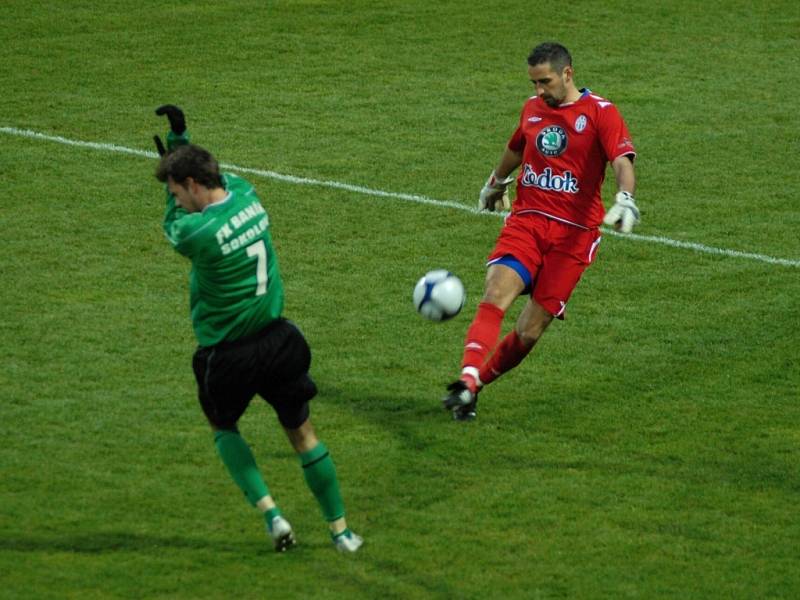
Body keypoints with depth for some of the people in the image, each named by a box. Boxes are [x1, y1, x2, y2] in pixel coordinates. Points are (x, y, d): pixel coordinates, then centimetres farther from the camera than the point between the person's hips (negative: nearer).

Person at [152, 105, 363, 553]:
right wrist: (180, 138, 17)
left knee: (223, 429, 22)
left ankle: (270, 511, 5)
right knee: (302, 434, 17)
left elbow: (173, 226, 3)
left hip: (226, 355, -5)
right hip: (278, 341, 5)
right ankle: (341, 529, 19)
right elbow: (220, 177, 18)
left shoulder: (197, 231, -22)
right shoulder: (247, 196, -5)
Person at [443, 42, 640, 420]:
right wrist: (496, 183, 49)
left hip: (573, 232, -3)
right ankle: (467, 381, -35)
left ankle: (475, 385, 11)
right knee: (496, 296, -24)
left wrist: (625, 198, -39)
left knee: (529, 333, -6)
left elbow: (623, 161, -18)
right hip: (526, 220, 3)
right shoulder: (533, 108, 12)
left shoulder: (600, 113, -4)